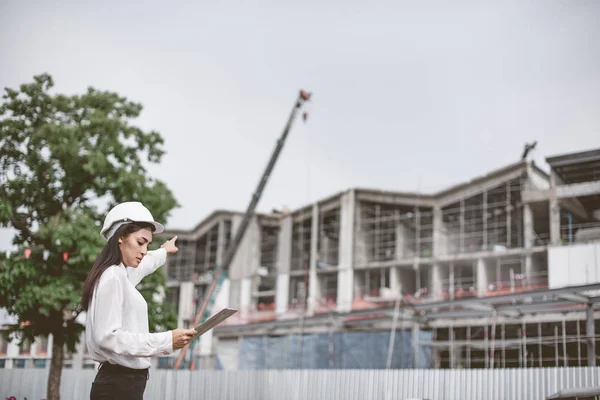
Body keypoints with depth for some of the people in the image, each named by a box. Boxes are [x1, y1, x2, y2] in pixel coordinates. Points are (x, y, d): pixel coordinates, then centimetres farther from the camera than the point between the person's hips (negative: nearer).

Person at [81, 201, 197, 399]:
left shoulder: (120, 275, 14)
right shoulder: (113, 277, -14)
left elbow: (140, 265, 38)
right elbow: (107, 337, -22)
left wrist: (162, 252, 58)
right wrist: (166, 341, -22)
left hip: (122, 382, 10)